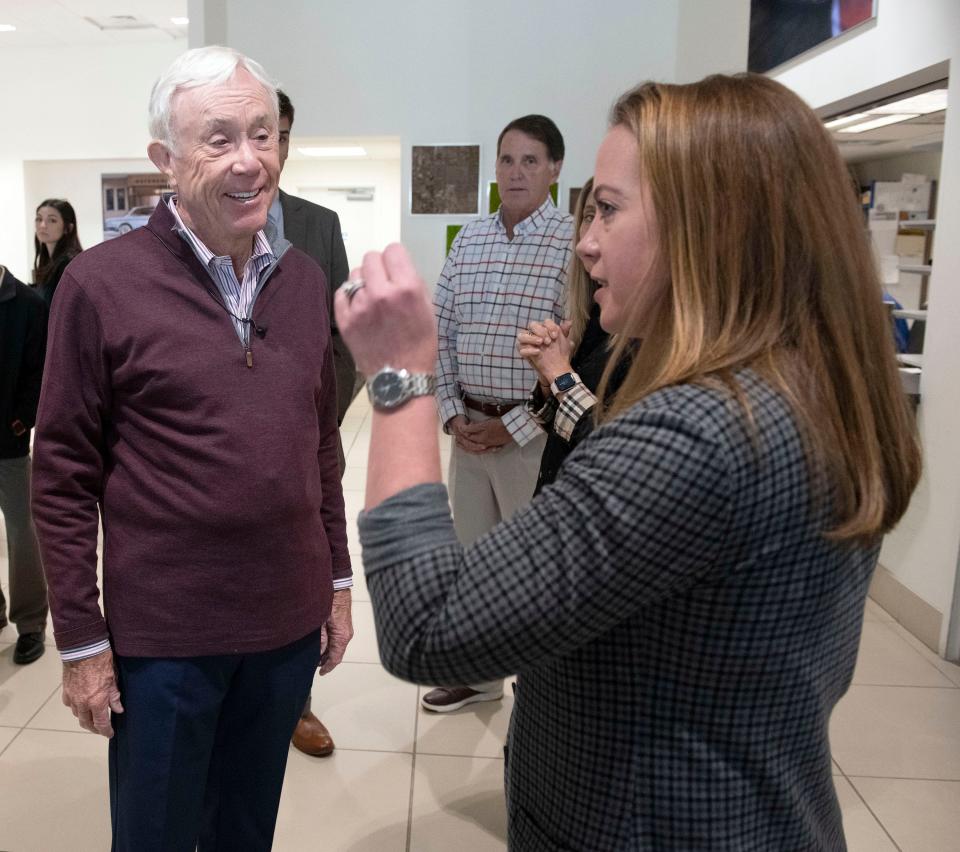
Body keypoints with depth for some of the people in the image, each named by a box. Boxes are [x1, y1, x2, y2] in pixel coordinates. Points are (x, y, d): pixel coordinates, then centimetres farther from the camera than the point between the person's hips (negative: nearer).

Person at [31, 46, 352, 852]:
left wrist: (338, 580, 9)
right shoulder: (102, 283, -12)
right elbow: (62, 478, -8)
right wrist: (81, 640, -8)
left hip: (289, 620, 4)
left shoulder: (304, 278, 3)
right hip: (163, 633, -4)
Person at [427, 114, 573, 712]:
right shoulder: (468, 240, 8)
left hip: (536, 432, -6)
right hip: (470, 427, 6)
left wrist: (514, 426, -14)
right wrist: (452, 413, 0)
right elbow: (440, 332, 11)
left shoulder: (574, 242, -10)